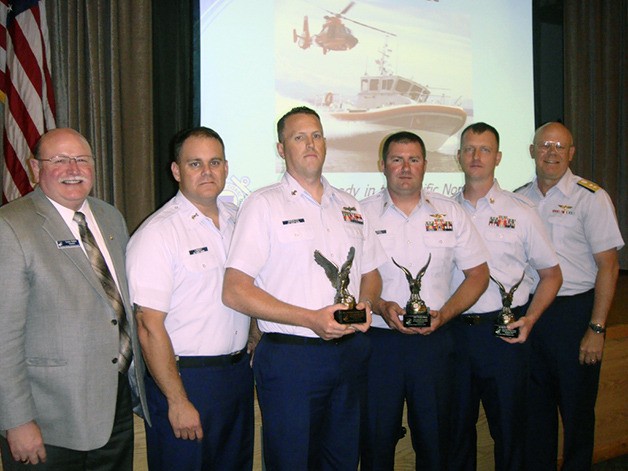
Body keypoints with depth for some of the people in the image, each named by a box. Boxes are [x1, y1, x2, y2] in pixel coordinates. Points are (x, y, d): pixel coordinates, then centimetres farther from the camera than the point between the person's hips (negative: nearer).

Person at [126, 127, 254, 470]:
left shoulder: (237, 220, 7)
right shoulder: (156, 233, -13)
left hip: (239, 373, 6)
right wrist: (178, 401, -16)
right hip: (185, 378, -6)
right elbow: (150, 327, -16)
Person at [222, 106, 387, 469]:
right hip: (290, 355, -5)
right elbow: (235, 291, -13)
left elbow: (371, 274, 21)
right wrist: (311, 319, -19)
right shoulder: (264, 205, -5)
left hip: (350, 354, 5)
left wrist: (365, 304, -3)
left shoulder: (350, 207, 13)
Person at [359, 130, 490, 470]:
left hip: (434, 341, 2)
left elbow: (478, 274, 7)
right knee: (375, 439, 7)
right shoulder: (362, 214, 0)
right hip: (378, 340, -1)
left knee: (434, 439, 11)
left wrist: (444, 313, -8)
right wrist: (381, 307, -16)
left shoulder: (450, 213, 5)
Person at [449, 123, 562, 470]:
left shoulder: (521, 212, 2)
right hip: (453, 330, 2)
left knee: (509, 426, 7)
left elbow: (551, 274, 6)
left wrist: (530, 318, -8)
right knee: (456, 425, 12)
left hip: (504, 332, -2)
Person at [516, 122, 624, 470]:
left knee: (577, 407, 7)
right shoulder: (519, 199, 7)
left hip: (573, 311, -4)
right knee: (535, 405, 14)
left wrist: (596, 328, -14)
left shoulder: (591, 197, -6)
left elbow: (608, 266, -9)